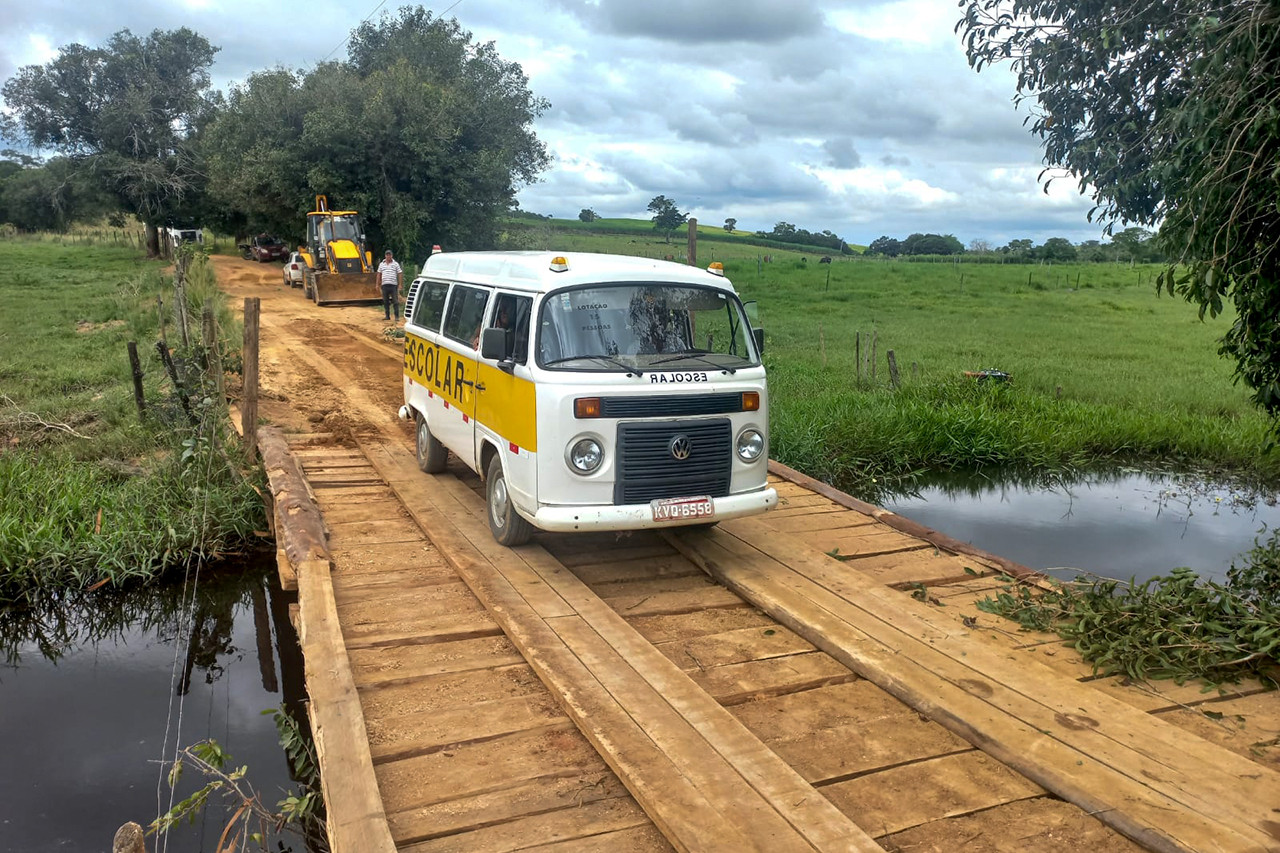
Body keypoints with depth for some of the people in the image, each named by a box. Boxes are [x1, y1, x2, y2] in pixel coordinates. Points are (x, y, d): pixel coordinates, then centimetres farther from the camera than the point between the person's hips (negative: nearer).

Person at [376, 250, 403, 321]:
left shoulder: (395, 264, 5)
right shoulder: (381, 264, 13)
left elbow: (400, 274, 3)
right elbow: (379, 274, 16)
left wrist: (400, 284, -4)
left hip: (393, 285, -3)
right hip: (384, 285, 3)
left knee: (395, 301, -5)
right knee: (385, 301, 6)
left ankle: (397, 316, -2)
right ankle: (387, 316, 12)